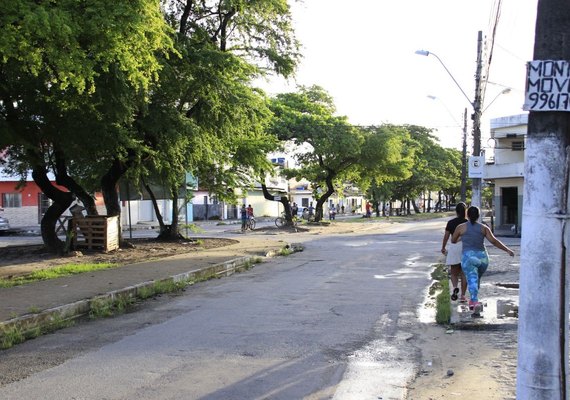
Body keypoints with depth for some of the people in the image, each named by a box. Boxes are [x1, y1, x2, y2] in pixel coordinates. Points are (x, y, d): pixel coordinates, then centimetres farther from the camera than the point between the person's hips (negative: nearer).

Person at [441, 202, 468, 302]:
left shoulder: (450, 223, 0)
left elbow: (446, 236, 4)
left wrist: (443, 248, 18)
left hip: (453, 247, 0)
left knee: (454, 273, 9)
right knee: (464, 273, 7)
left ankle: (455, 287, -20)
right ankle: (463, 296, 6)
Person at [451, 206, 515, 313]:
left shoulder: (461, 227, 3)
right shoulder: (484, 228, 6)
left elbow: (453, 240, 16)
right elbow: (493, 241, -4)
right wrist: (507, 250, 1)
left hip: (468, 257, -3)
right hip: (482, 257, 3)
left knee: (472, 280, -13)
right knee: (477, 278, 25)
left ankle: (475, 302, -35)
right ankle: (473, 300, 34)